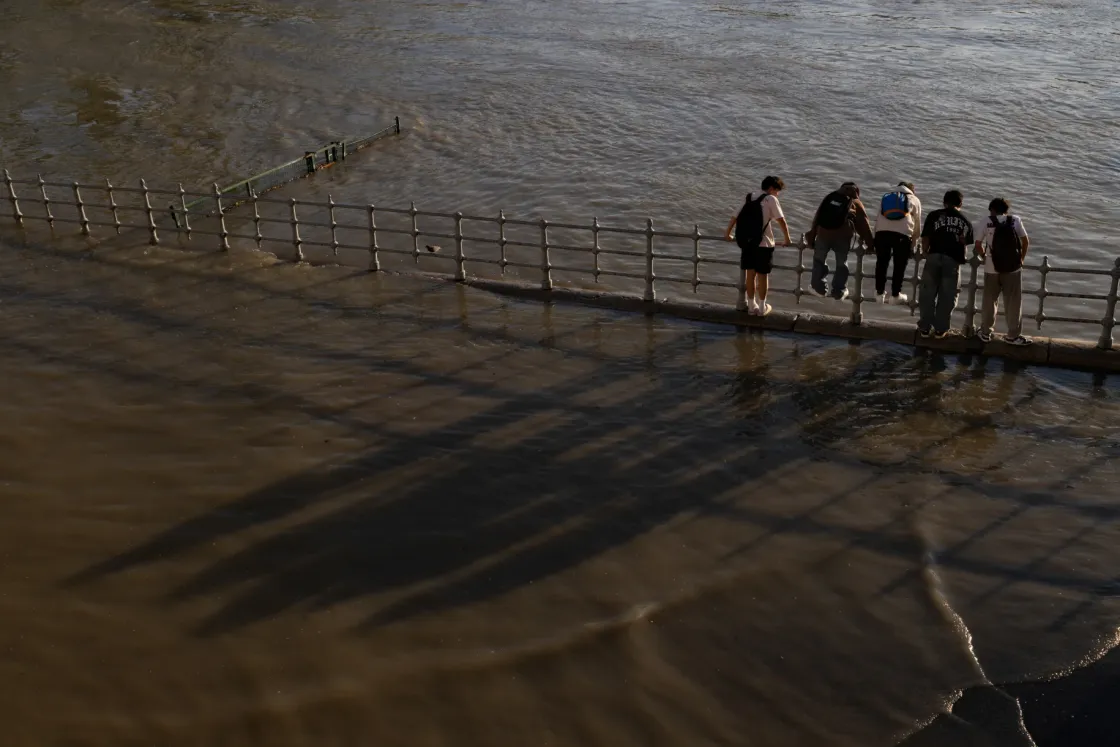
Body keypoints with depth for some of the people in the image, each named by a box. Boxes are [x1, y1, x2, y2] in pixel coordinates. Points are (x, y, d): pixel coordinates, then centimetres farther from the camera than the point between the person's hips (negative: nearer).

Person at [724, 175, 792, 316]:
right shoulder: (771, 199, -5)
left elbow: (735, 217, 15)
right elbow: (781, 220, -10)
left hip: (747, 243, 5)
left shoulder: (750, 198, 12)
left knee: (750, 274, 13)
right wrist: (787, 239, -1)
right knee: (762, 275, 6)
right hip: (763, 244, -5)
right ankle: (762, 308, 15)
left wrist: (727, 234, 27)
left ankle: (751, 306, 21)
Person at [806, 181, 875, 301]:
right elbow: (863, 224, 12)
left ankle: (818, 287, 20)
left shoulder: (828, 198, 23)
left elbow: (816, 218, 20)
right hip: (843, 236, -2)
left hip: (823, 233, 2)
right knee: (841, 264, 14)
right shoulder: (856, 203, 15)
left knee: (819, 259, 21)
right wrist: (870, 243, 17)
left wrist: (811, 238, 23)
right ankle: (839, 291, 15)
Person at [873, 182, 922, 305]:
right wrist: (913, 245, 28)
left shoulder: (886, 197, 31)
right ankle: (895, 295, 12)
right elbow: (917, 225, 20)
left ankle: (880, 293, 15)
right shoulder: (914, 200, 24)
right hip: (902, 233, -2)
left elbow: (878, 218, 25)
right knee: (900, 265, 7)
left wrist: (874, 243, 26)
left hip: (882, 231, 2)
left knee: (881, 263, 11)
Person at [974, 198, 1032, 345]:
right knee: (1013, 302, 7)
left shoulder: (987, 222, 2)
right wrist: (1021, 258, 13)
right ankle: (1013, 335, 11)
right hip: (1013, 267, -1)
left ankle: (985, 332, 21)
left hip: (992, 268, 1)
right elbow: (1025, 241, -1)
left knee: (989, 301, 13)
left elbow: (978, 244, 1)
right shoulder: (1015, 220, 2)